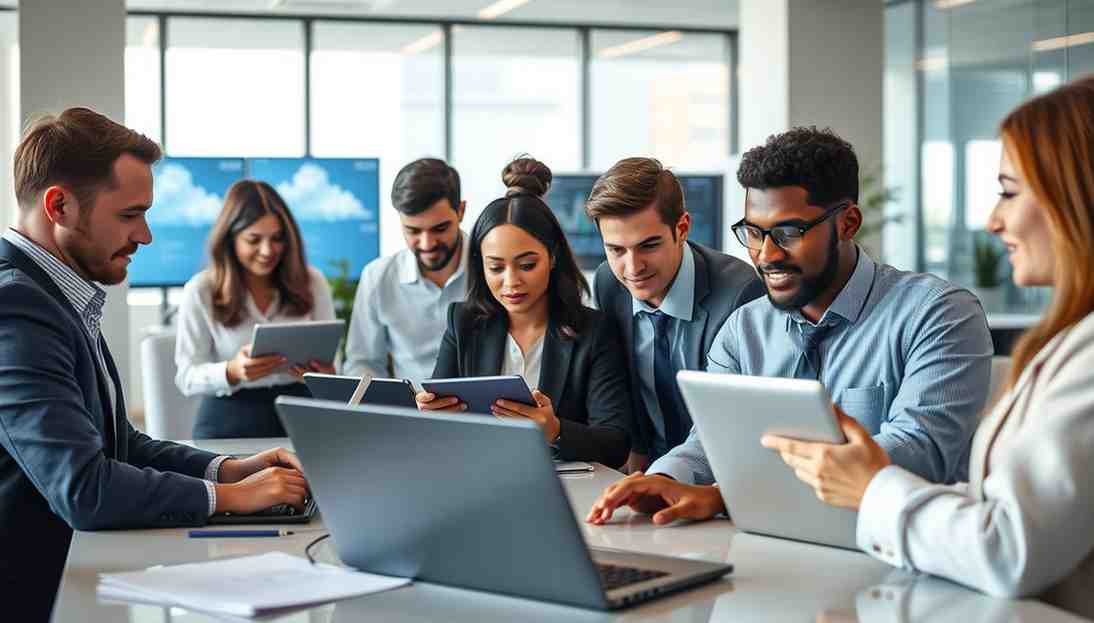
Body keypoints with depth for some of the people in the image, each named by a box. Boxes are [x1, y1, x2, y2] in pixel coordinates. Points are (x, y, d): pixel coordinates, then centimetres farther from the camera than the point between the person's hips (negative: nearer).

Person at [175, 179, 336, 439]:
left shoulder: (312, 282, 5)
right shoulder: (201, 291, -2)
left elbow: (330, 357, 11)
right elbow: (187, 378, -2)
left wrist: (324, 373, -12)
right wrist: (232, 371, -22)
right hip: (229, 423, -1)